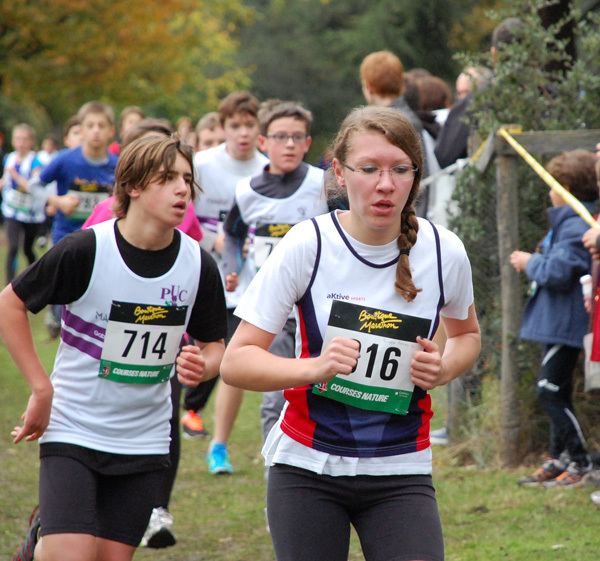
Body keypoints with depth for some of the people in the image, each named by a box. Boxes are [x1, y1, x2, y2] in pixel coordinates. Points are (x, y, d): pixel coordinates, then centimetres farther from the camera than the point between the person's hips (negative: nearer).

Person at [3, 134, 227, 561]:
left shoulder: (198, 264, -3)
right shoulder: (85, 250, -14)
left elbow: (214, 343, 10)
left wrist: (202, 366, -13)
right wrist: (41, 388, -7)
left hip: (144, 442, 4)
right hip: (72, 431, -4)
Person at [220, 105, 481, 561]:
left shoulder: (445, 252, -4)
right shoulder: (306, 245, -10)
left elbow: (466, 334, 18)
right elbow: (236, 362, -11)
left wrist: (442, 370, -4)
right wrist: (315, 367, -28)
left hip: (401, 472, 1)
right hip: (307, 468, -1)